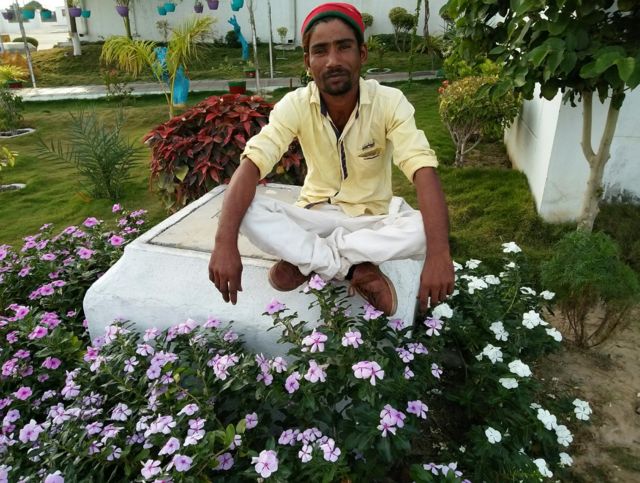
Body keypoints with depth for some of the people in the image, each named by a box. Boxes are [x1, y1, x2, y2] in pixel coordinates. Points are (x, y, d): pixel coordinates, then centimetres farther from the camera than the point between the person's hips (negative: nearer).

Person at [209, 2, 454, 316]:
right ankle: (355, 268, -21)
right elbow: (250, 167, -23)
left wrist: (438, 254, -43)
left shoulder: (389, 102, -16)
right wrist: (225, 243, -38)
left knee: (425, 229, -32)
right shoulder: (295, 105, -13)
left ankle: (306, 259, -19)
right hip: (315, 216, 1)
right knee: (248, 212, -27)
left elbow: (424, 173, -28)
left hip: (369, 222, 0)